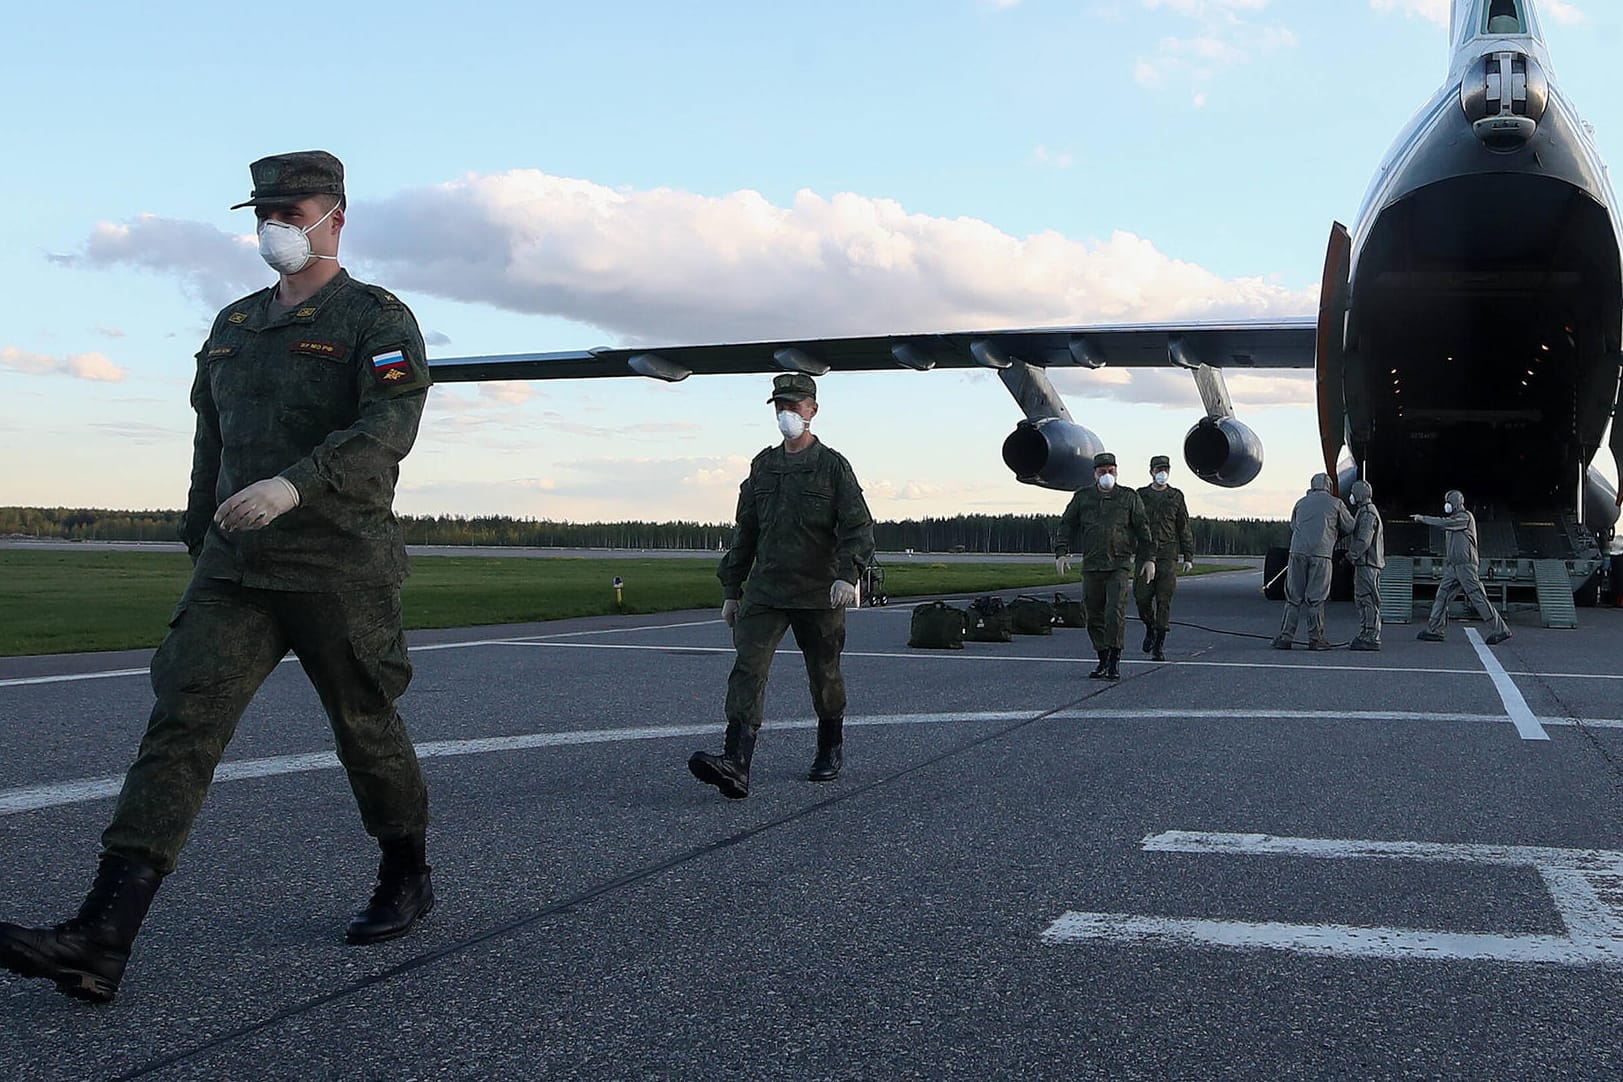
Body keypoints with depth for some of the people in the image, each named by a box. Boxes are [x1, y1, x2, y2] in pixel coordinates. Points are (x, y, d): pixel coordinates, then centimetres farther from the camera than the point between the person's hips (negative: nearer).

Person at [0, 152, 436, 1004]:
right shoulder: (232, 326, 16)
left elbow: (389, 428, -21)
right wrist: (200, 546, 23)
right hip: (236, 569, 5)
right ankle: (100, 941, -14)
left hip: (340, 567, -5)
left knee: (366, 728, 8)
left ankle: (407, 880, 33)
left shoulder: (378, 320, -5)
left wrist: (294, 485, -35)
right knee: (180, 724, -8)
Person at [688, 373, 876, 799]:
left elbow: (858, 526, -8)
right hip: (765, 591, 3)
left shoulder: (832, 465, -1)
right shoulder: (762, 466, 12)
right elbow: (745, 531, 18)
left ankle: (831, 751, 33)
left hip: (819, 593, -3)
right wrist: (731, 589, 16)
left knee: (825, 676, 10)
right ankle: (735, 764, -24)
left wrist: (847, 574, -25)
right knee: (748, 668, -14)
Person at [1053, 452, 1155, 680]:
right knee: (1094, 615, 4)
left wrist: (1149, 559, 3)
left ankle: (1115, 662, -6)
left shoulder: (1129, 498, 6)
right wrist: (1061, 553, -1)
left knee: (1115, 612, -14)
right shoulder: (1082, 497, 10)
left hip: (1119, 565, -3)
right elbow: (1066, 525, 12)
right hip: (1091, 565, 3)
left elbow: (1143, 529, 9)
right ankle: (1103, 661, 14)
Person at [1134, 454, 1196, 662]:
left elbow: (1184, 528, 11)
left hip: (1168, 556, 0)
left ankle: (1159, 645, 2)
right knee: (1142, 597, -6)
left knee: (1164, 600, -3)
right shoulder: (1140, 496, 9)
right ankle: (1150, 629, 23)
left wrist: (1188, 557, 5)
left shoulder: (1176, 496, 9)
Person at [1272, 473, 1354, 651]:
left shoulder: (1301, 503, 16)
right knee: (1316, 599, 1)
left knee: (1293, 597, 5)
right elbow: (1350, 527, 14)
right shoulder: (1335, 503, 7)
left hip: (1298, 551, 2)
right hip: (1321, 554, -2)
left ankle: (1285, 637, 3)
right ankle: (1315, 639, 3)